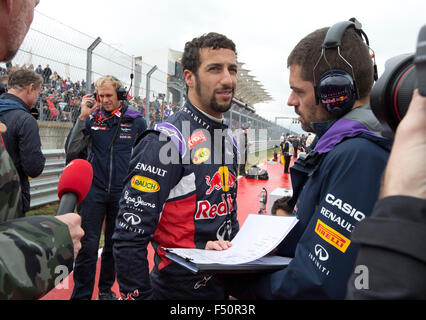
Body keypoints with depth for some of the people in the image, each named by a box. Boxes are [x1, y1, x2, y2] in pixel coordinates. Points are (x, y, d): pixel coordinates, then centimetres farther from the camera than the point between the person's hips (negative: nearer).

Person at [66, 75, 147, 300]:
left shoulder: (136, 121, 0)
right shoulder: (92, 119, 1)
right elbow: (72, 151, -6)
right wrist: (82, 118, -11)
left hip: (123, 193, 1)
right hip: (94, 191, 0)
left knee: (114, 245, 14)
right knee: (88, 245, -1)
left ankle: (106, 289, 32)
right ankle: (81, 294, 14)